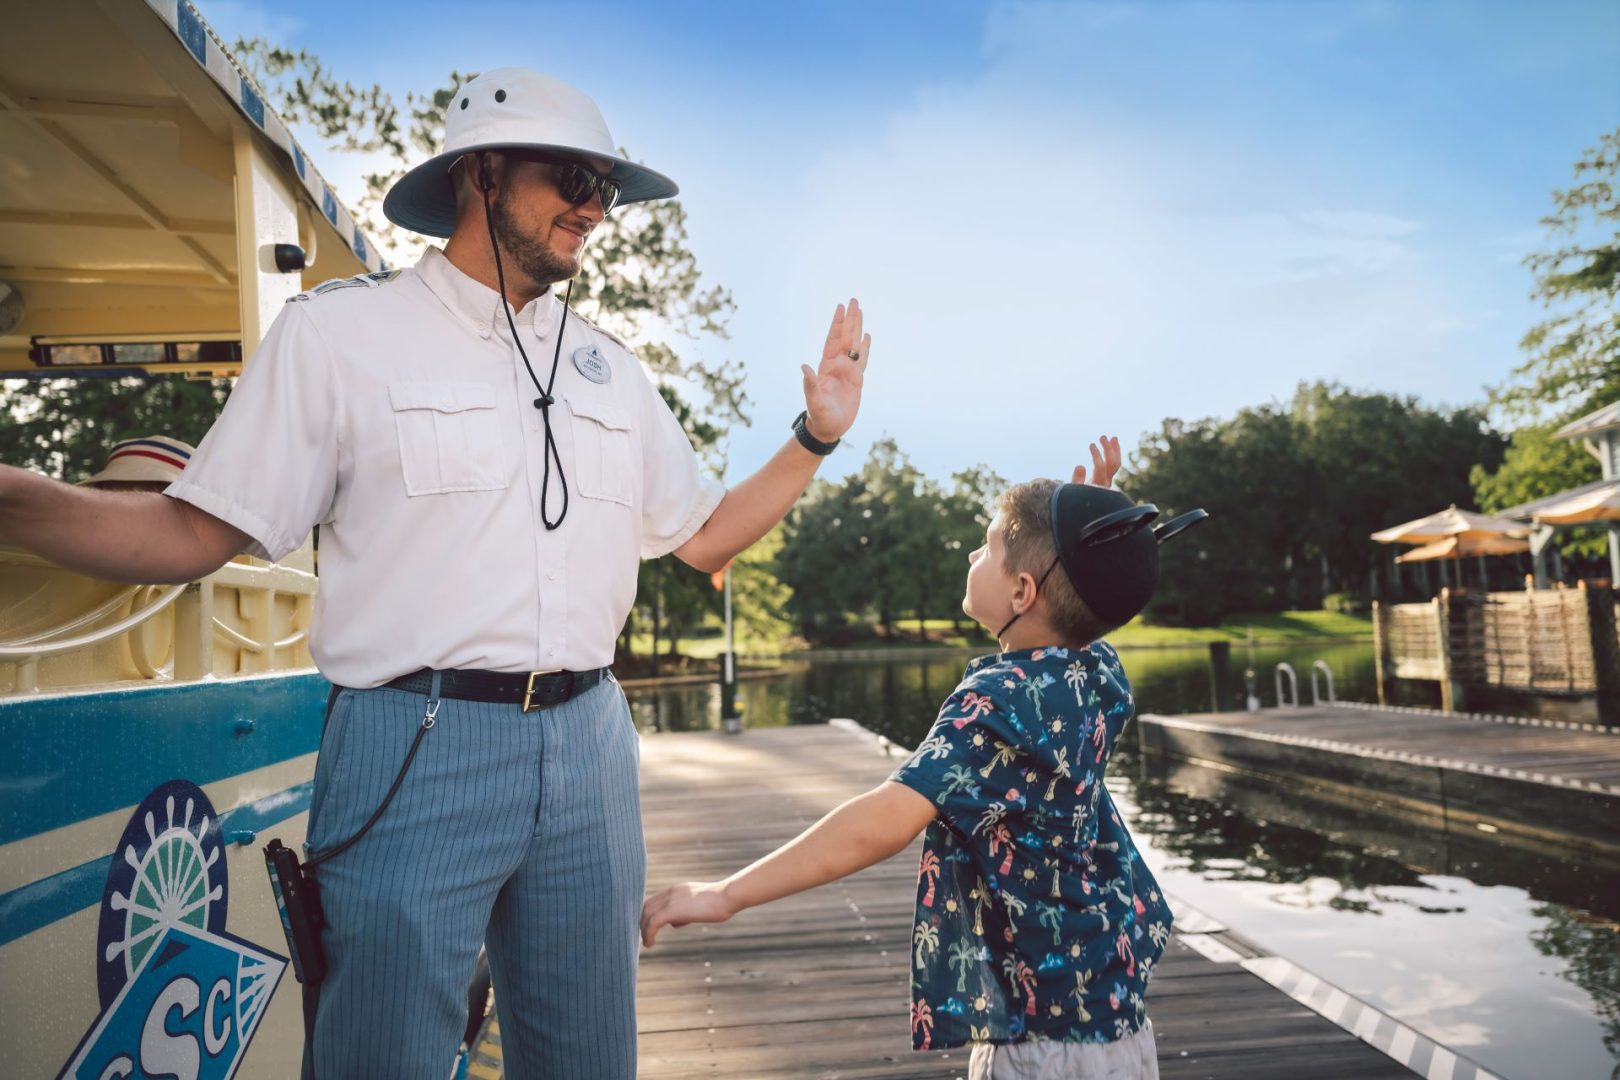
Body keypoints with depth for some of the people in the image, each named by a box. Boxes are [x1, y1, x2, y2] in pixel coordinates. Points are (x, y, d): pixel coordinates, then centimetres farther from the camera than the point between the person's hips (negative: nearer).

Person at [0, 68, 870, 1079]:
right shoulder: (338, 329, -1)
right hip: (416, 754, -5)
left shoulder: (610, 366, 13)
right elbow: (193, 533, -5)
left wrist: (816, 437, 8)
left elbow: (703, 535, 17)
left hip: (588, 745, 5)